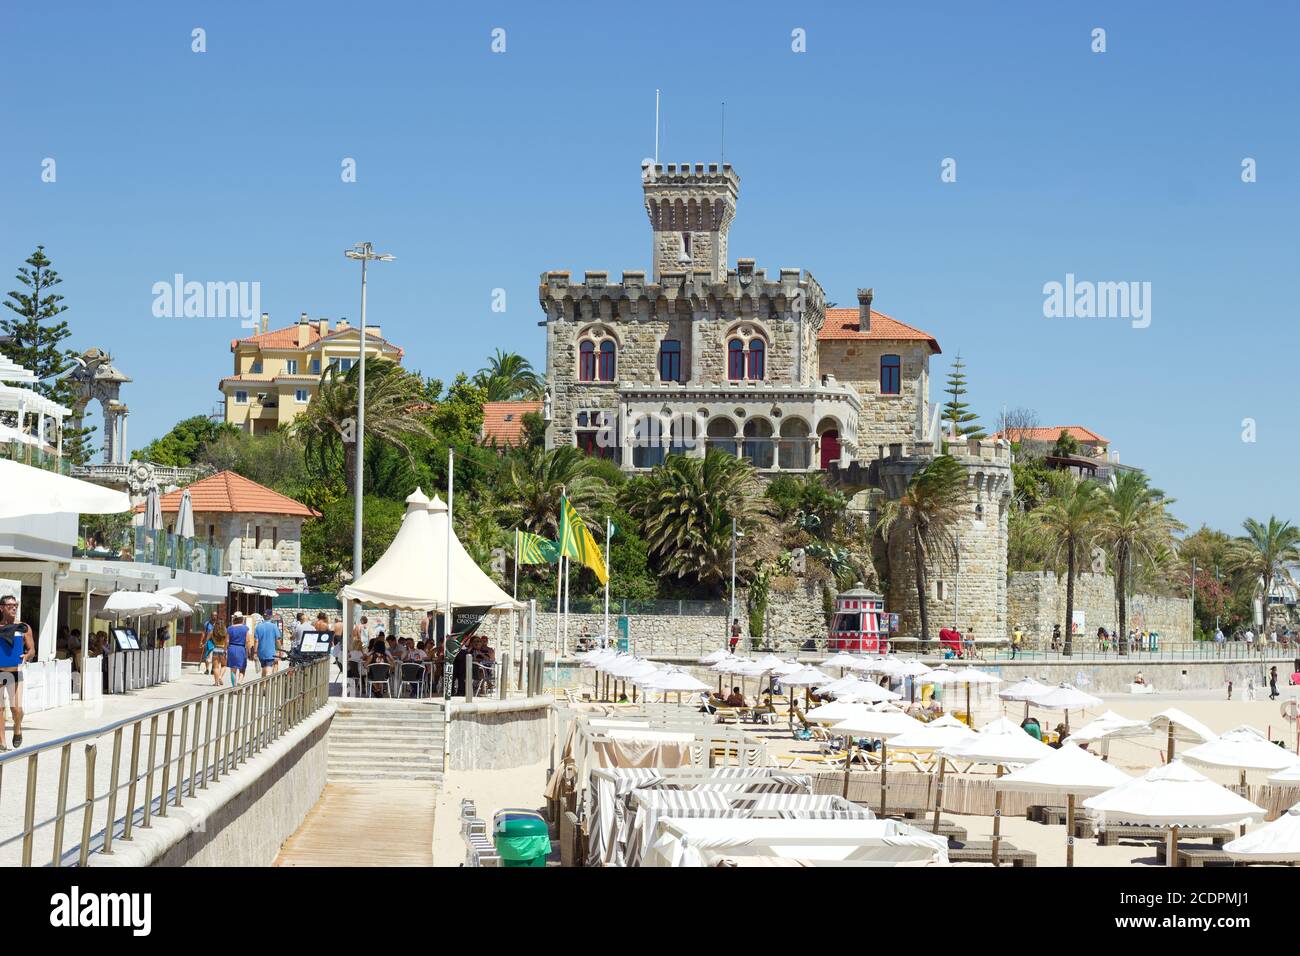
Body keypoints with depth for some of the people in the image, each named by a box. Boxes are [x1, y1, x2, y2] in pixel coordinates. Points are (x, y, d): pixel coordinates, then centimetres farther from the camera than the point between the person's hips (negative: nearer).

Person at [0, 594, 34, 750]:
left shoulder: (24, 628, 2)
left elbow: (32, 650, 6)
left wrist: (27, 656, -15)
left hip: (15, 672, 0)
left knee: (16, 708, -6)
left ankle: (17, 729, 25)